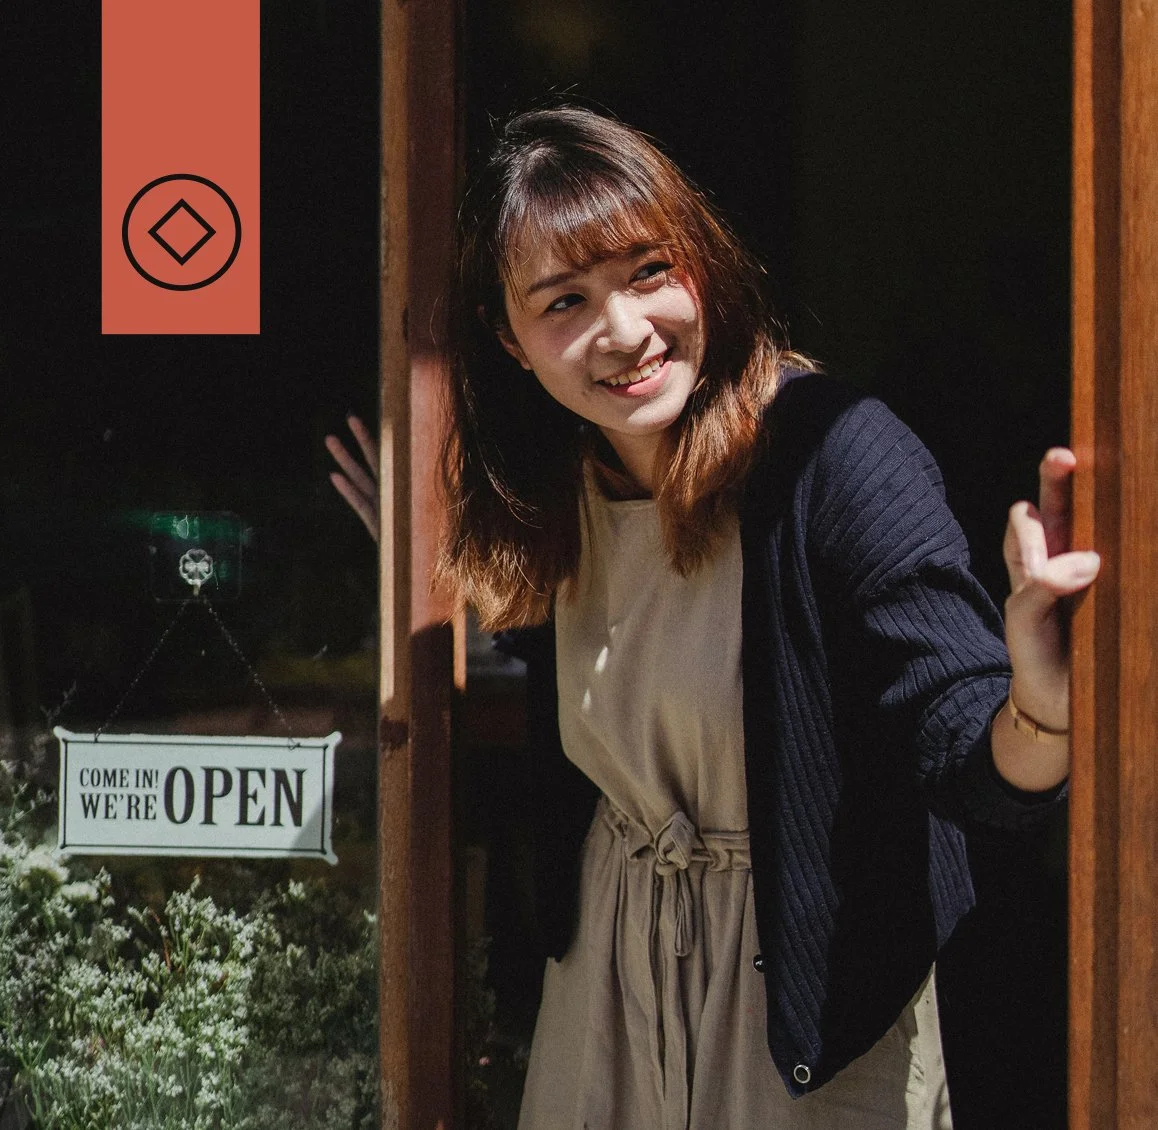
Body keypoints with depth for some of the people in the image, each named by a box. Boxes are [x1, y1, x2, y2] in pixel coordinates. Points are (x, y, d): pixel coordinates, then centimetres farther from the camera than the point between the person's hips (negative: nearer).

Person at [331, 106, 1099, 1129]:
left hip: (815, 987, -5)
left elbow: (974, 767, -32)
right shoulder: (550, 488, -5)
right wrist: (441, 578, 4)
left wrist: (1041, 711, -54)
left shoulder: (836, 457, -24)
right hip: (606, 968, 6)